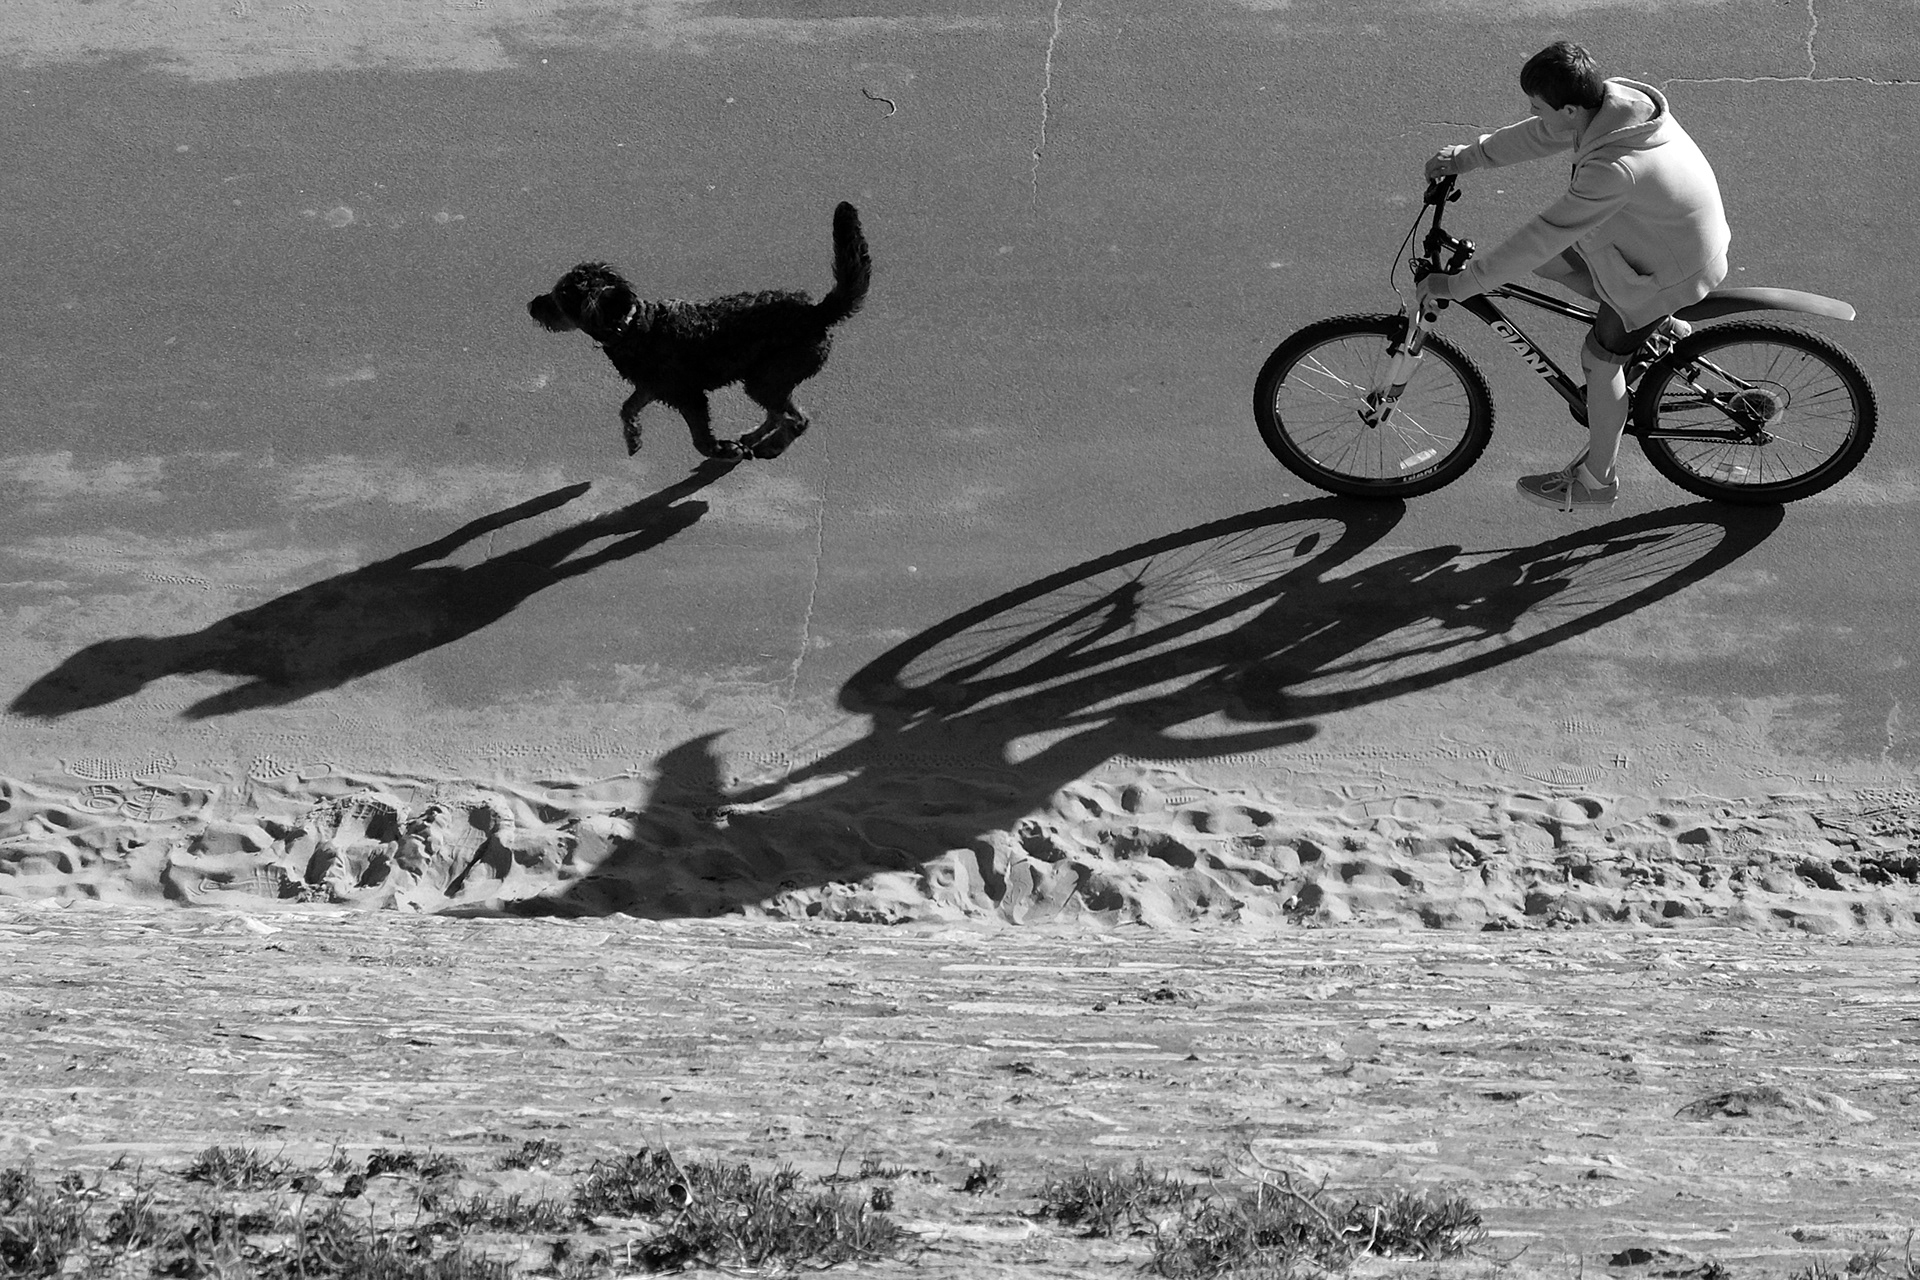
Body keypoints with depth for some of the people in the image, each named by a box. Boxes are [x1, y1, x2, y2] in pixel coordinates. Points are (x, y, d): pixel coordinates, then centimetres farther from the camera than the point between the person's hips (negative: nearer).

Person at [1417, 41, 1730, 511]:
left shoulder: (1615, 169, -40)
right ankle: (1658, 326, 24)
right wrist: (1466, 157, 8)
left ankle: (1596, 481, 25)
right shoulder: (1616, 99, -15)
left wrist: (1456, 286, -28)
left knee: (1599, 359, 5)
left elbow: (1537, 240, -35)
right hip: (1660, 227, 8)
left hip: (1673, 270, -8)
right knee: (1547, 262, 11)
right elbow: (1539, 135, 4)